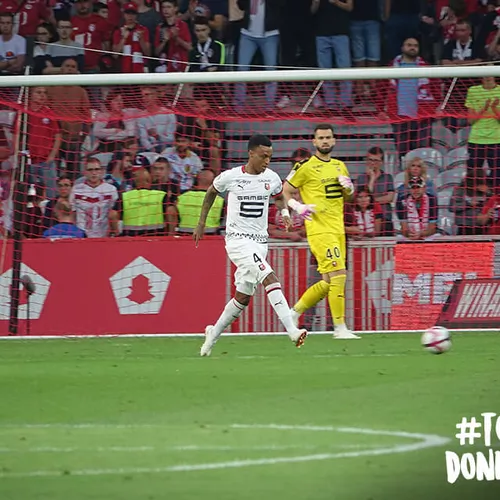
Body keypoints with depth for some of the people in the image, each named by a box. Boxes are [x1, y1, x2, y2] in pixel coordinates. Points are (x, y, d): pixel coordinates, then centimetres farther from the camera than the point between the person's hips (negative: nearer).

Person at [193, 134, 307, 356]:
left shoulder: (272, 178, 2)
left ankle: (213, 333, 30)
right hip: (238, 239, -5)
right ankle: (292, 330, -32)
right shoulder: (230, 177, -7)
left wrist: (284, 211, 0)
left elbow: (279, 197, 23)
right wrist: (201, 224, 15)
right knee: (270, 278, -25)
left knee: (243, 297, 9)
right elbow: (211, 192, 12)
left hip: (260, 242, 5)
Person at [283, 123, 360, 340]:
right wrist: (298, 206, -16)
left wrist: (348, 187, 3)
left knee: (328, 283, 10)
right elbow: (285, 190, 1)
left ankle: (294, 312, 26)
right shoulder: (305, 167, -5)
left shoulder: (339, 166, 15)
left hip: (338, 230, 8)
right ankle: (340, 328, -11)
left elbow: (349, 195, 25)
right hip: (319, 230, -8)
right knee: (339, 275, -16)